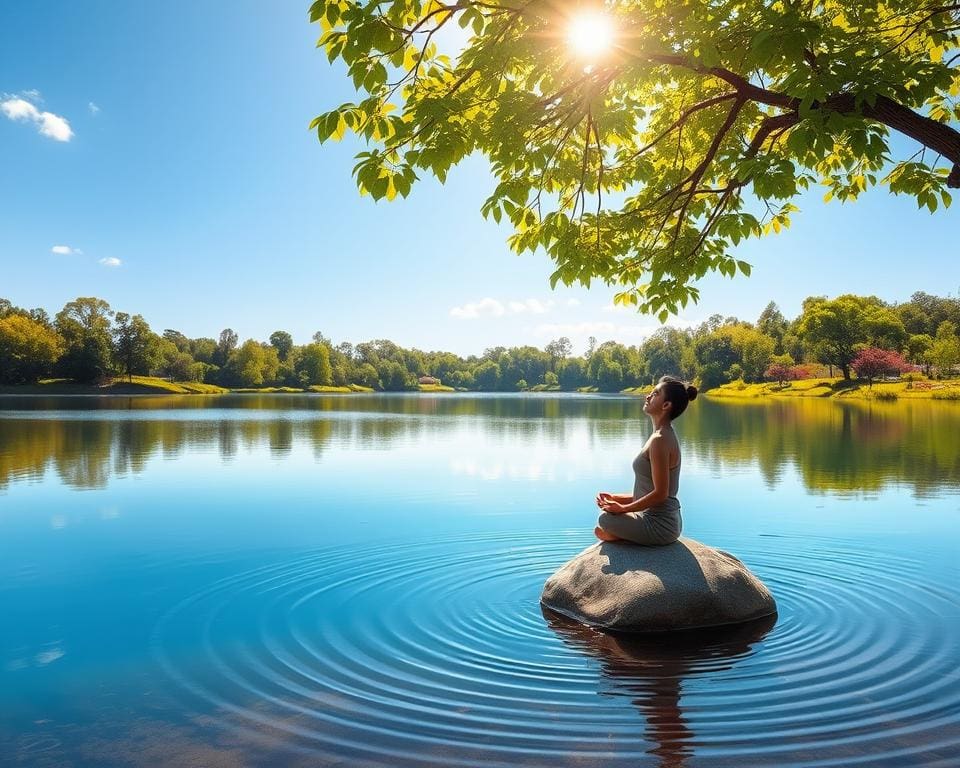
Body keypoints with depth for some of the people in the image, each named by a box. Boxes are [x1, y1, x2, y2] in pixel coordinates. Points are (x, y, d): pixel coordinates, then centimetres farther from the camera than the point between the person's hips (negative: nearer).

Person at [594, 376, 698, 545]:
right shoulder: (664, 436, 10)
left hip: (659, 524, -10)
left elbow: (660, 493, -24)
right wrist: (615, 498, 9)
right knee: (600, 530, 17)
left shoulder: (660, 440, -21)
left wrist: (623, 508, -15)